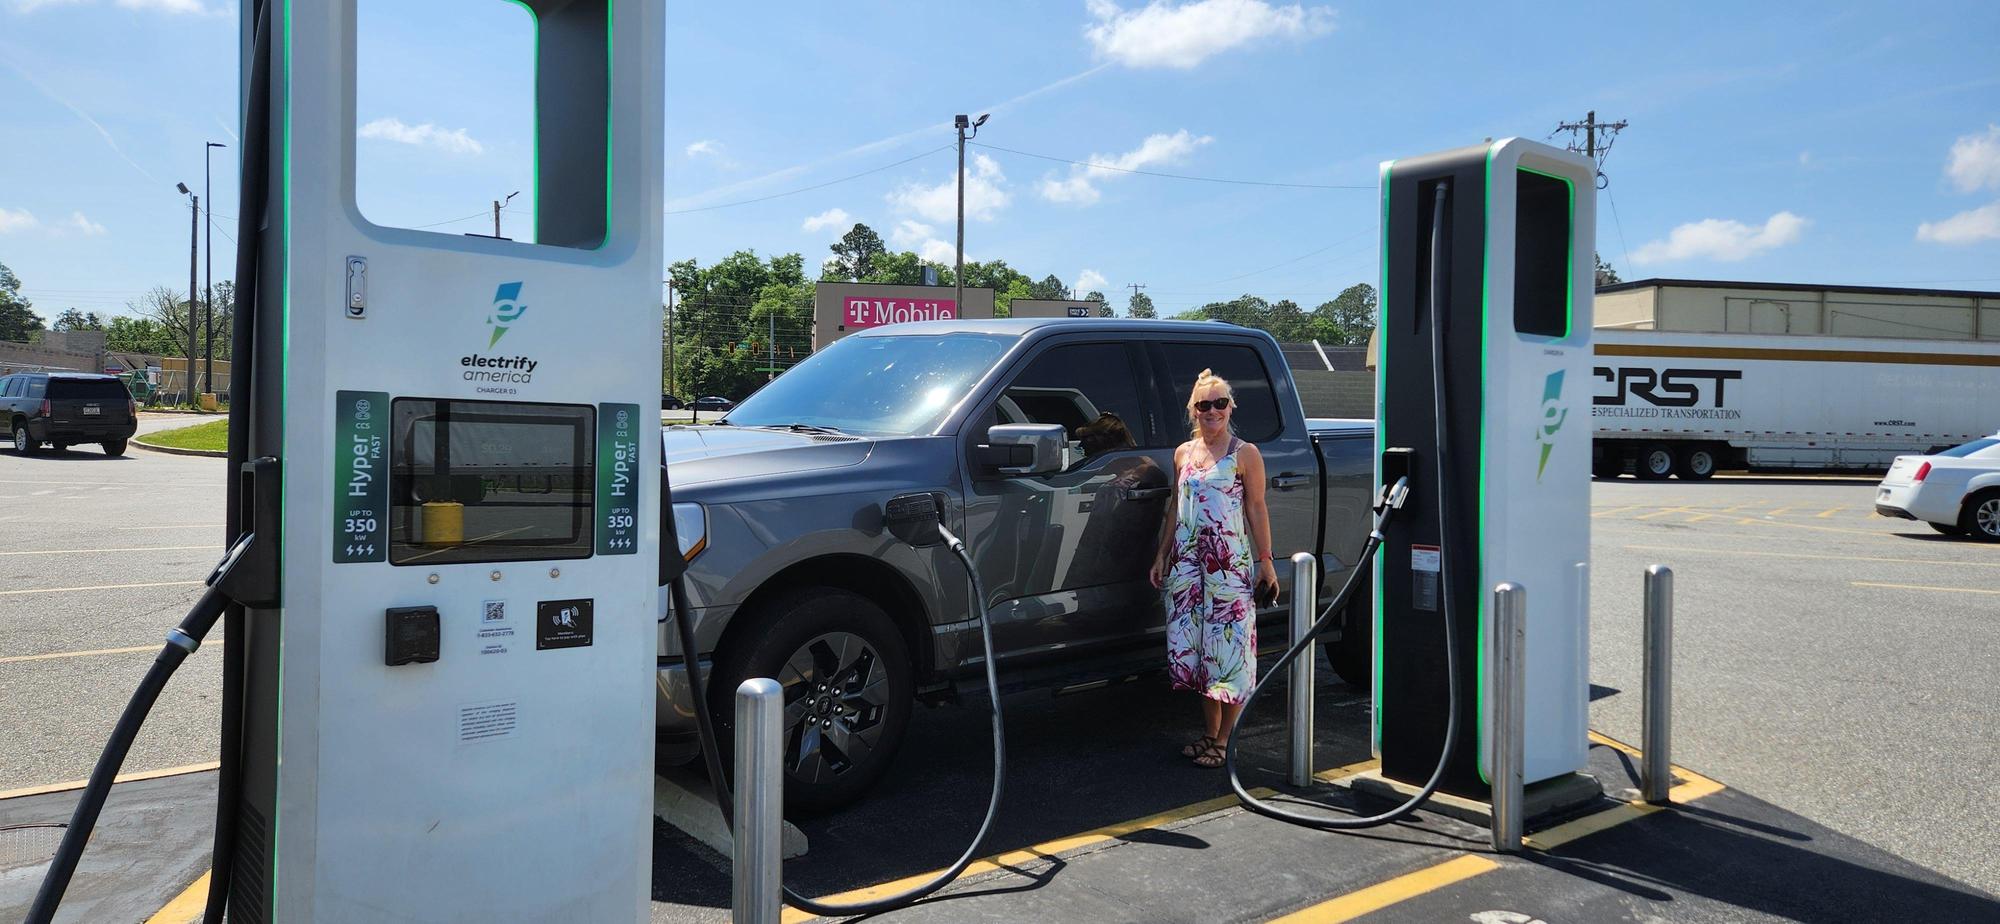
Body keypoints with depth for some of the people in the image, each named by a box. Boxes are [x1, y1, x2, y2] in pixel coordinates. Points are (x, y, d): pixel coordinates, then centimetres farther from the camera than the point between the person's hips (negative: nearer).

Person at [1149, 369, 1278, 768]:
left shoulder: (1244, 454, -2)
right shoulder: (1183, 453, 11)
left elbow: (1256, 509, -4)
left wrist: (1266, 561, -8)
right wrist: (1162, 556, 14)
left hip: (1231, 566, -5)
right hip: (1187, 564, 5)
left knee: (1227, 649, -3)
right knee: (1192, 647, 7)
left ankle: (1224, 740, 7)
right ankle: (1209, 732, 21)